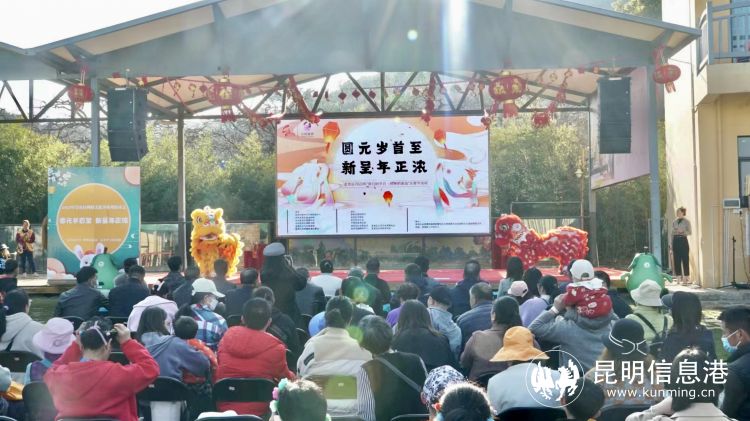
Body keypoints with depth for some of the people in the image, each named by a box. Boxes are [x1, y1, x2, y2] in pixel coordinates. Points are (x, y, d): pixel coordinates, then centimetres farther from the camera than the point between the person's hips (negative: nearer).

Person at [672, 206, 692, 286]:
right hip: (676, 240, 5)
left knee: (685, 260, -3)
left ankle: (686, 278, 0)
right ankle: (679, 278, 9)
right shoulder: (674, 221, 13)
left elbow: (690, 232, -2)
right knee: (677, 260, 3)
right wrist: (671, 245, 12)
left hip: (683, 240, -5)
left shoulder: (686, 221, 0)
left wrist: (683, 231, -21)